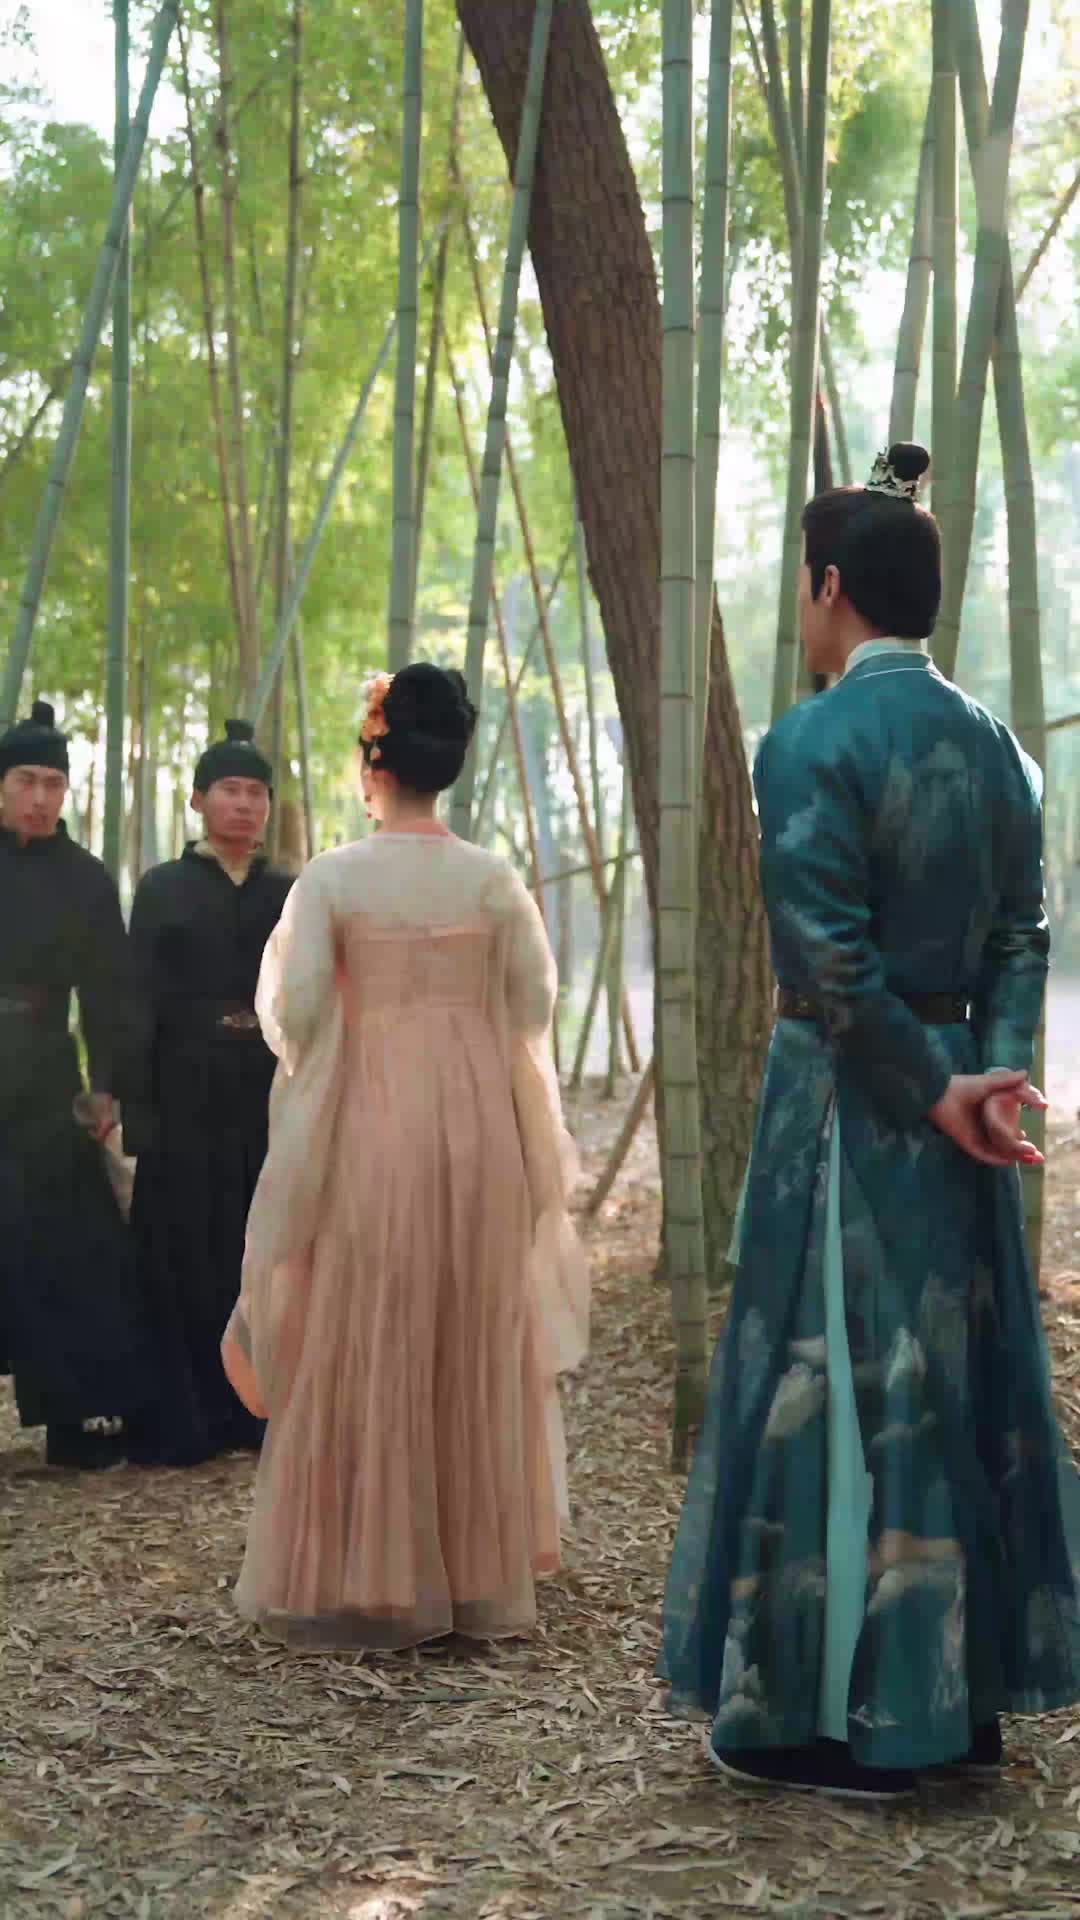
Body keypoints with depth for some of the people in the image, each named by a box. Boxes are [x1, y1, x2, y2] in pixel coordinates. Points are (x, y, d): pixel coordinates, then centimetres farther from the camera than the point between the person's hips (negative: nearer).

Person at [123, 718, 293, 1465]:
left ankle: (262, 1409, 15)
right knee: (187, 1250, -1)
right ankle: (184, 1420, 6)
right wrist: (138, 1109, -11)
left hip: (273, 1091, 3)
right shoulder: (162, 889, 1)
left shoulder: (290, 895, 10)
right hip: (190, 1091, -3)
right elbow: (141, 1003, -4)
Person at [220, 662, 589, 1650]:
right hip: (478, 1121, 2)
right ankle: (479, 1568, 18)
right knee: (473, 1344, 12)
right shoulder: (493, 879, -1)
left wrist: (308, 1063, 12)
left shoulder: (333, 879, -7)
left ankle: (364, 1577, 8)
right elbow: (535, 1000, 1)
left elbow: (295, 1009, -9)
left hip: (370, 1122, -2)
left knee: (364, 1345, 5)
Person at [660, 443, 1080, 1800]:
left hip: (847, 1104, -7)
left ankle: (844, 1714, 8)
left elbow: (832, 963, -19)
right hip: (950, 1092, 7)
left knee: (833, 1388, 1)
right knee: (959, 1377, 13)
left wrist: (933, 1091, -11)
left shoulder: (813, 744, -14)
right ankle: (965, 1696, 22)